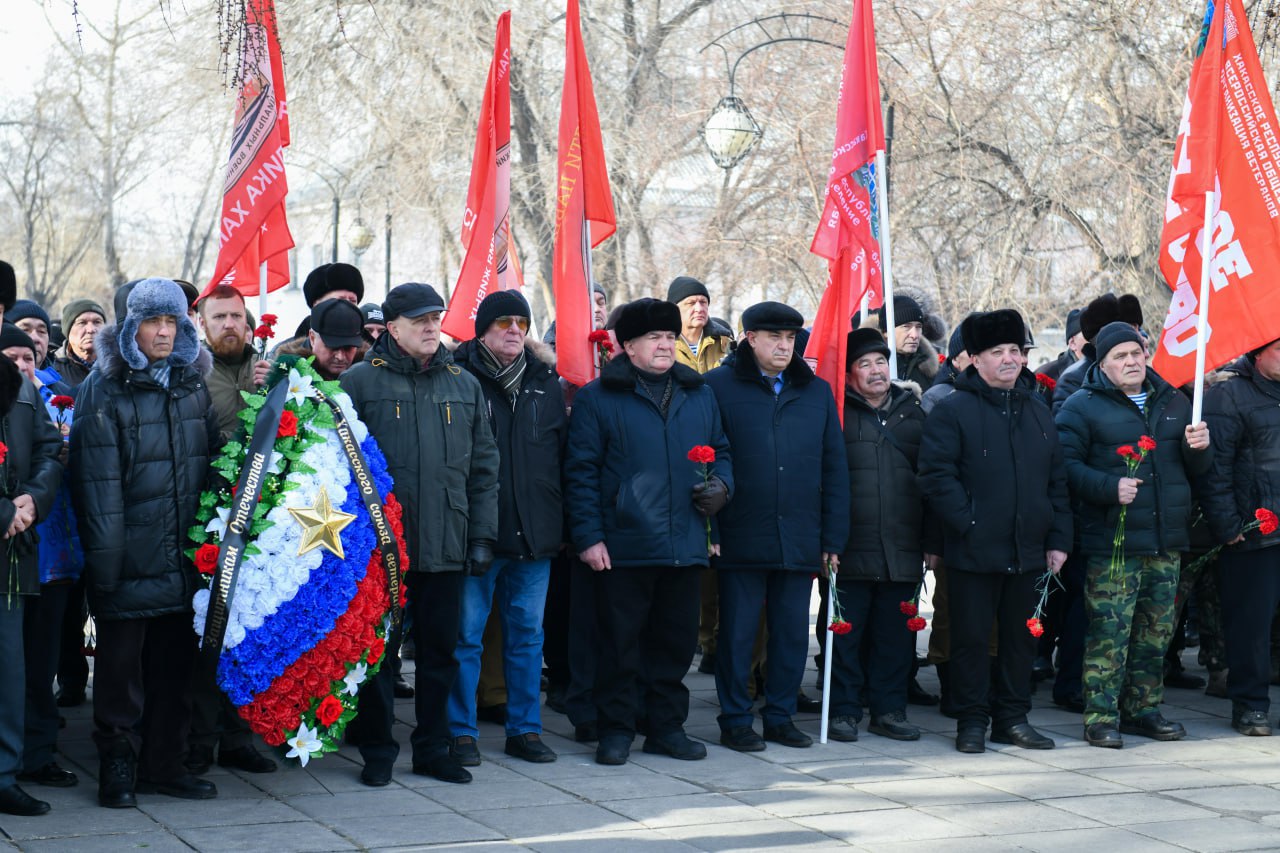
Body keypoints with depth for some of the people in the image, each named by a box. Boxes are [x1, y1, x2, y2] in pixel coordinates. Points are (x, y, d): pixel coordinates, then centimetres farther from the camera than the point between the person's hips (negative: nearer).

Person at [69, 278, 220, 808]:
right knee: (122, 665, 3)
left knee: (175, 664, 11)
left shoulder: (193, 384, 11)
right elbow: (98, 482, -12)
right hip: (130, 559, -5)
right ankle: (118, 767, 14)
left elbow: (212, 461, 14)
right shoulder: (104, 390, -7)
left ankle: (164, 763, 21)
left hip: (184, 558, 5)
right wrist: (104, 560, -17)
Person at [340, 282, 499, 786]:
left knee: (440, 650, 9)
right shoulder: (361, 382, -1)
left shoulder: (464, 386, 11)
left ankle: (433, 749, 20)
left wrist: (482, 535, 6)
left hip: (446, 548, 3)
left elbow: (483, 468, 12)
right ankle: (377, 752, 15)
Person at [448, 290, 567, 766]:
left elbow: (563, 452, 16)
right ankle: (461, 731, 10)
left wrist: (561, 523, 11)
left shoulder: (546, 383, 11)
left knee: (527, 634, 10)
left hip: (534, 533, 4)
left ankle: (525, 728, 19)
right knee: (466, 634, 1)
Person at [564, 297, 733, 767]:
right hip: (623, 547, -4)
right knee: (620, 641, 1)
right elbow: (581, 472, -4)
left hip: (685, 547, 5)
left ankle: (667, 726, 21)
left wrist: (721, 486, 0)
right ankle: (615, 729, 11)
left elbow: (721, 451, 22)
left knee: (676, 640, 11)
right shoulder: (598, 398, -1)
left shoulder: (699, 396, 14)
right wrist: (588, 535, -10)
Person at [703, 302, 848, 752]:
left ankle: (780, 716, 20)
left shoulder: (817, 392, 12)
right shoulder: (719, 387, -1)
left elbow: (834, 468, 12)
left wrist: (833, 537, 6)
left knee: (793, 632, 9)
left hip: (800, 540, 4)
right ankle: (735, 721, 13)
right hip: (741, 539, -4)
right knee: (737, 632, 3)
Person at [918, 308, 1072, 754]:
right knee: (971, 638, 2)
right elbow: (936, 476, -12)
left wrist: (1058, 539, 7)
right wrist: (967, 523, -17)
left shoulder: (1038, 412, 13)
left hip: (1028, 551, 5)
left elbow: (1057, 480, 14)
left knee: (1021, 637, 11)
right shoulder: (952, 411, -5)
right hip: (973, 551, -5)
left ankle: (1012, 718, 22)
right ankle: (972, 721, 12)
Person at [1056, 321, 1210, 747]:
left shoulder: (1172, 402, 16)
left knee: (1156, 631, 11)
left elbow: (1195, 469, 22)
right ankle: (1101, 716, -2)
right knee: (1109, 632, -8)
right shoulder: (1082, 406, -2)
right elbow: (1066, 465, -11)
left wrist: (1199, 448, -1)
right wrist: (1110, 487, -22)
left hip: (1166, 543, 6)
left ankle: (1143, 708, 22)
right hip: (1112, 544, -6)